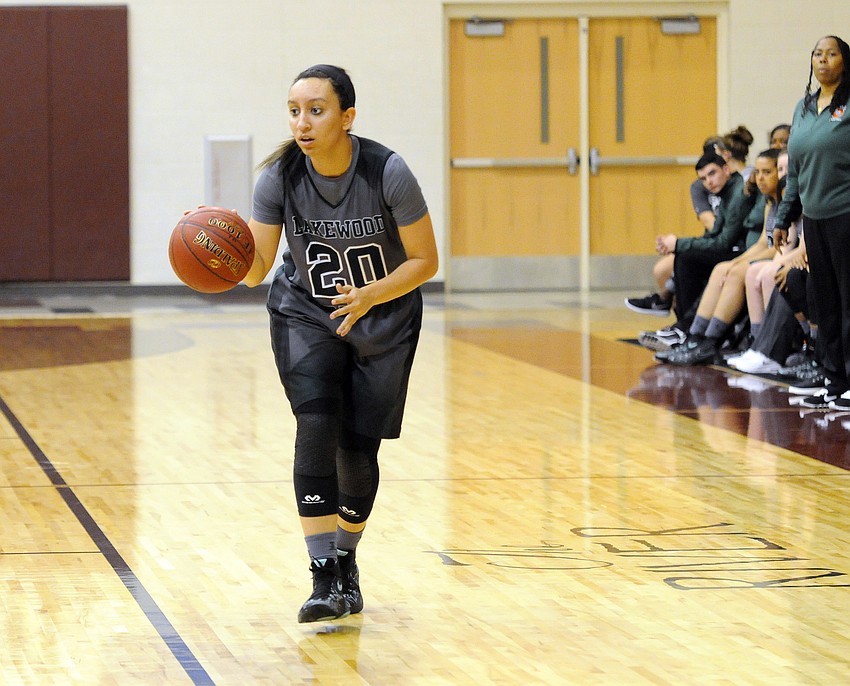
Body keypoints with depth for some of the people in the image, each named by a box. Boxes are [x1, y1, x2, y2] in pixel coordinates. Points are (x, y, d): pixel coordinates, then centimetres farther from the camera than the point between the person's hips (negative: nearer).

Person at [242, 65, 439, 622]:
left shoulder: (387, 173, -24)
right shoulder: (280, 177, -18)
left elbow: (425, 261, -16)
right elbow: (256, 268, -14)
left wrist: (370, 296, -31)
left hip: (385, 318, -1)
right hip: (306, 314, 1)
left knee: (359, 448, 1)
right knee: (316, 427, -20)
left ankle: (345, 560, 28)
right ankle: (325, 578, -19)